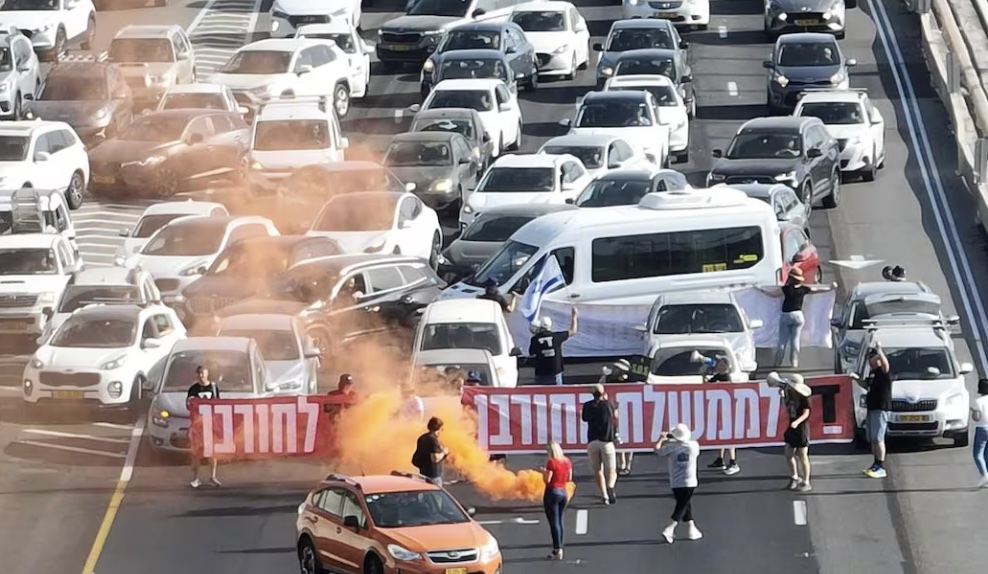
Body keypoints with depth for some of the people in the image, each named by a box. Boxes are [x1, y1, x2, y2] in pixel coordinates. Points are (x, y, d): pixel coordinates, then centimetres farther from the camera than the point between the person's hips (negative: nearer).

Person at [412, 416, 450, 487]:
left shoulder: (422, 438, 10)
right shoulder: (433, 439, -18)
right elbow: (436, 458, -27)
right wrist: (444, 452, -7)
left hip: (423, 473, 9)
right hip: (434, 475, -9)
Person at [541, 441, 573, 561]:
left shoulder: (552, 462, -16)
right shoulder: (567, 462, 4)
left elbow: (547, 480, -16)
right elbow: (569, 478, 11)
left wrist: (544, 471, 1)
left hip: (552, 492, -7)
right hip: (563, 492, 7)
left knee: (554, 522, -3)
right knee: (560, 521, 14)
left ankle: (557, 550, -5)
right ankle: (559, 549, 16)